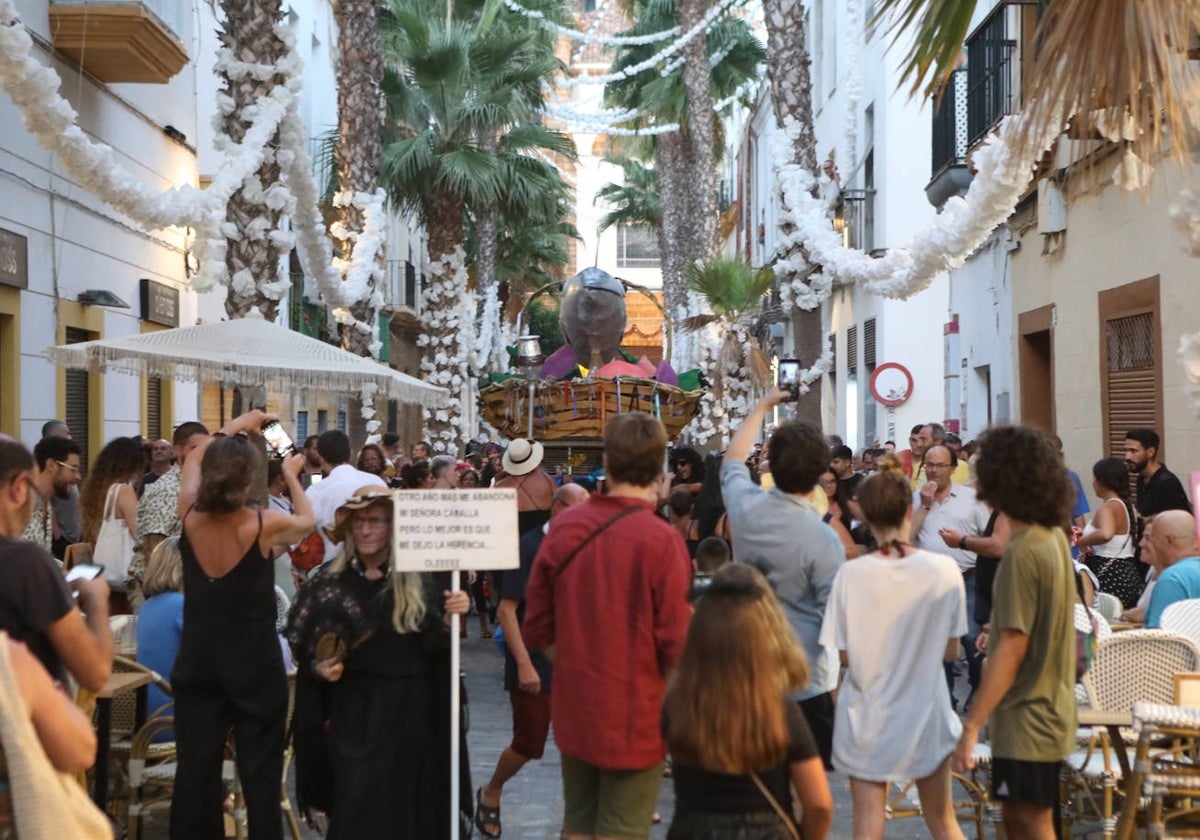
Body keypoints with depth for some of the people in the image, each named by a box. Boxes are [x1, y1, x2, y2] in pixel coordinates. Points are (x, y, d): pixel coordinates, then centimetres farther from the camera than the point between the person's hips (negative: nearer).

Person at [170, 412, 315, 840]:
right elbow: (306, 521, 7)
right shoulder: (265, 525, -18)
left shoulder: (189, 516, -9)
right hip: (255, 666, -3)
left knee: (195, 771, 9)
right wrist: (291, 475, 21)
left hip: (197, 664, 3)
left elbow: (195, 456, 12)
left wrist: (236, 426, 22)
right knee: (260, 773, 5)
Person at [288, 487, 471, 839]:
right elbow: (303, 648, 5)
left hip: (408, 713, 0)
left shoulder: (418, 582, -2)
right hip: (353, 714, 0)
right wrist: (318, 668, -14)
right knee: (356, 811, 1)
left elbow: (434, 647, -5)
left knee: (406, 808, 8)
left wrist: (449, 619, -22)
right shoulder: (329, 583, 0)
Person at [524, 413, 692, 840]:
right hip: (635, 714, -5)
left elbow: (539, 626, 3)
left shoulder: (565, 526, -3)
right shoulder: (661, 539, -19)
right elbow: (676, 643, -16)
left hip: (574, 708, 5)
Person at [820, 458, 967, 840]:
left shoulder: (851, 574, -16)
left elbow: (844, 655, -11)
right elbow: (951, 651, -5)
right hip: (925, 714, 1)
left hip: (867, 718, -1)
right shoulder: (944, 570, -12)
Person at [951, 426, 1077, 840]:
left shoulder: (1022, 553, -22)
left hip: (1027, 718, -9)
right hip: (1049, 708, 9)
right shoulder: (1054, 536, 5)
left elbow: (1012, 651, -24)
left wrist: (971, 725, -23)